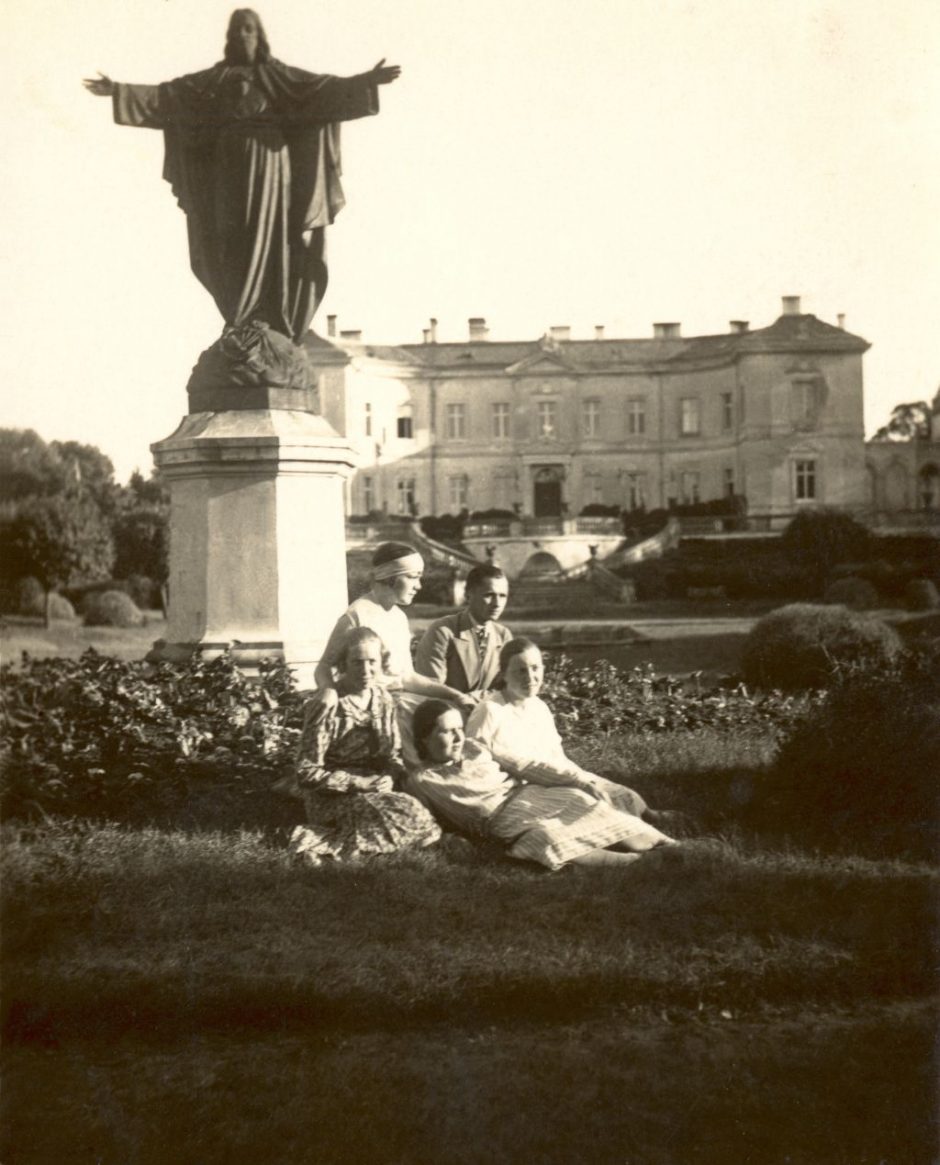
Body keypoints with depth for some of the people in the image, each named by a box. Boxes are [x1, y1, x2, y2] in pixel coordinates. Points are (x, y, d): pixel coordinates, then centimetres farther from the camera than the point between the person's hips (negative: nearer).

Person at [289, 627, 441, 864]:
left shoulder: (383, 699, 4)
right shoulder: (326, 707, -16)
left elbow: (393, 755, 11)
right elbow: (306, 773, -16)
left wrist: (390, 778, -12)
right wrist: (359, 783, -21)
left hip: (374, 788, 7)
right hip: (332, 796, -7)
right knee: (410, 817, -28)